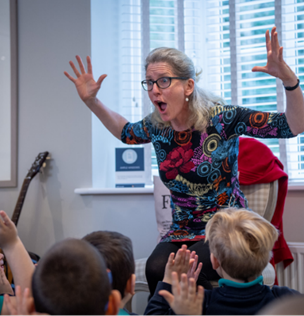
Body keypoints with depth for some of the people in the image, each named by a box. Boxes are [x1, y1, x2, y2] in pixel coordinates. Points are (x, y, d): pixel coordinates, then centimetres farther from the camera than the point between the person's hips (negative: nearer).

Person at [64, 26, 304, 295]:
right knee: (156, 269, -28)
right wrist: (91, 101, 15)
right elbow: (125, 132, 25)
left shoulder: (221, 118, -13)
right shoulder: (157, 126, 1)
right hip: (182, 232, 4)